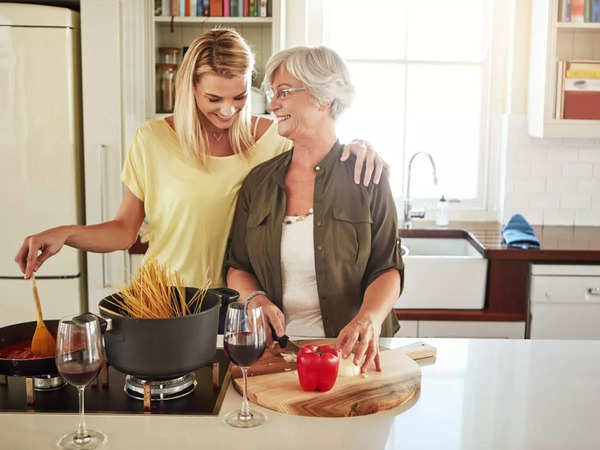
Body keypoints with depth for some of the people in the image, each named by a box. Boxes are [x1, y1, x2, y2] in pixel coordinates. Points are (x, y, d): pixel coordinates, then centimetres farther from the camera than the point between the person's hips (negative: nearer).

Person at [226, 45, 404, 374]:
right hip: (275, 345, 3)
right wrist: (256, 299, -9)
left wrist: (369, 320, -23)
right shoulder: (258, 181, 8)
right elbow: (237, 266, 13)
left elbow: (387, 267, -4)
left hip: (349, 348, -2)